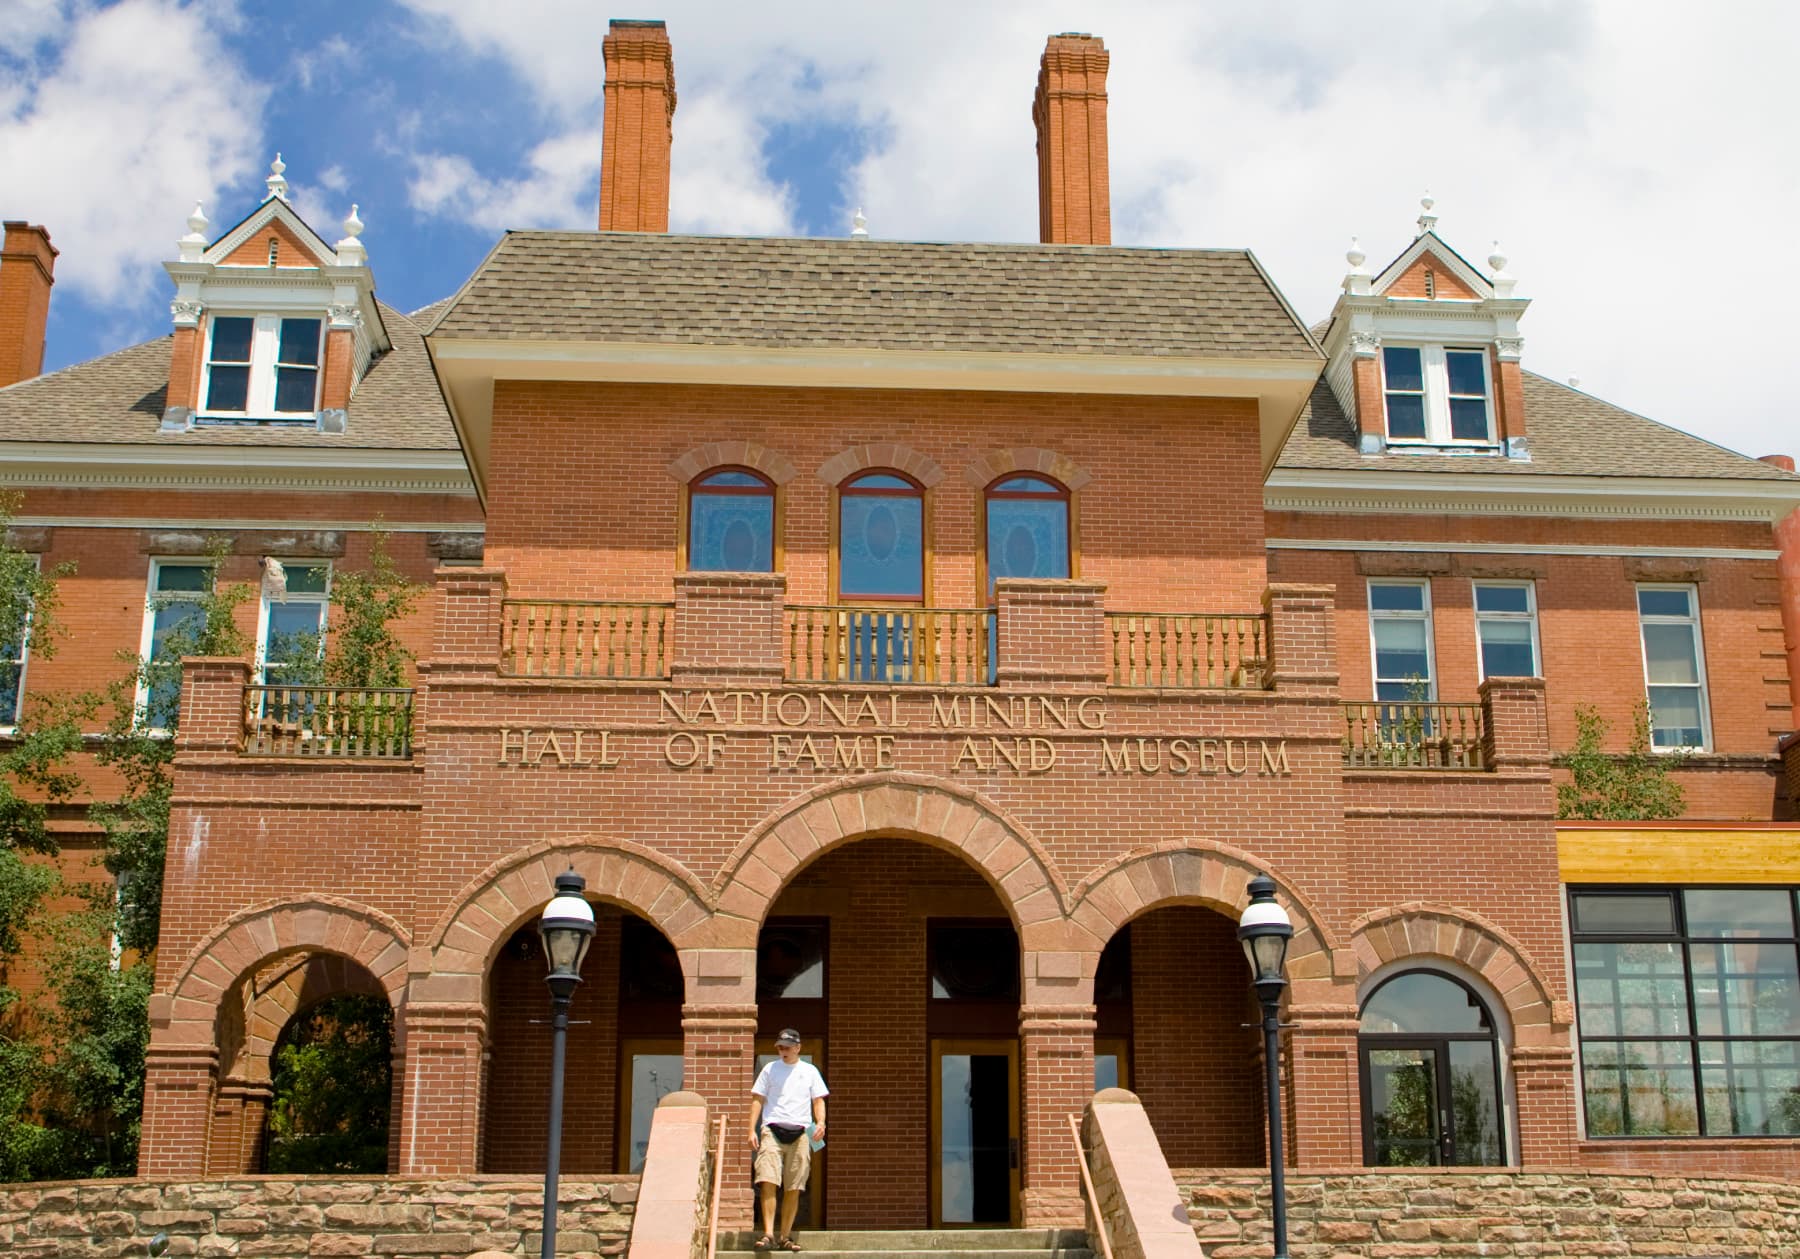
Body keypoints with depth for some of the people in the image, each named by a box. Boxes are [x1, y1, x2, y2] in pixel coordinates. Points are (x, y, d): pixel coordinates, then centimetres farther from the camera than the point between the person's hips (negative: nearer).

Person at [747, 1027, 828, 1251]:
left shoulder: (809, 1071, 13)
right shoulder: (770, 1069, 10)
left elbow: (818, 1100, 13)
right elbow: (757, 1099, 9)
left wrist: (820, 1123, -6)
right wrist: (752, 1130, -1)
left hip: (800, 1133, 1)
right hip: (772, 1129, -1)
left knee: (793, 1188, 2)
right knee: (768, 1182, -15)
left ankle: (785, 1236, 10)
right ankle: (768, 1234, -18)